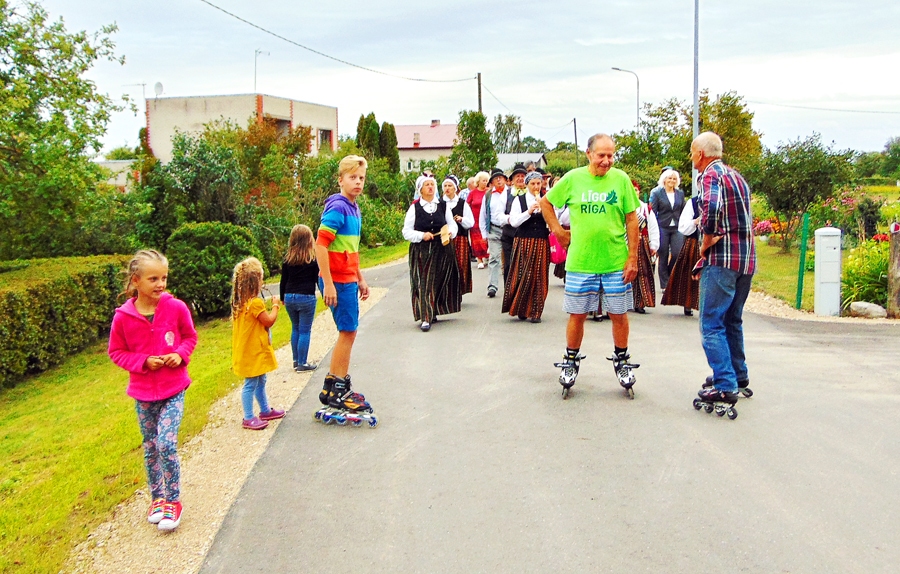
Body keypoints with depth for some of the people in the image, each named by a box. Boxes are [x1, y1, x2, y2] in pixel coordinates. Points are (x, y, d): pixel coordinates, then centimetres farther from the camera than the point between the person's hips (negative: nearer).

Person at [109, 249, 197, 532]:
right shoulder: (123, 316, -12)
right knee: (150, 446, 14)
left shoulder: (176, 308, -12)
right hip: (143, 392, 2)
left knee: (166, 444, -11)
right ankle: (157, 497, 33)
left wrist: (180, 354, -14)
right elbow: (116, 352, 0)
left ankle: (173, 500, 7)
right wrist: (144, 361, -16)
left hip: (173, 389, -2)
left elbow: (190, 337, 5)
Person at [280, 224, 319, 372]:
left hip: (290, 298, 4)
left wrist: (282, 298, 19)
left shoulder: (288, 259, 3)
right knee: (305, 331, 2)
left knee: (295, 329, 17)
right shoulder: (314, 259, -7)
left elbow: (283, 280, 7)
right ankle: (302, 363, 3)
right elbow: (318, 279, -4)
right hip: (307, 298, -4)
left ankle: (296, 361, 21)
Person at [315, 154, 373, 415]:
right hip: (338, 281, -9)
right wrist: (328, 284, -23)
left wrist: (360, 278, 24)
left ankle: (333, 388, 24)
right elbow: (321, 245, -21)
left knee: (347, 332, 14)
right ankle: (336, 391, 8)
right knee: (348, 331, -3)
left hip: (348, 279, 9)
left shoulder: (353, 209, 13)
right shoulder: (337, 208, -16)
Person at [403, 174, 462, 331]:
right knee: (423, 283, -7)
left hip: (442, 249, 3)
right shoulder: (414, 207, 0)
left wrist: (449, 232, -13)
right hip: (421, 252, -2)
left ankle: (434, 312, 24)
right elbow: (407, 232, -1)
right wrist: (422, 235, -16)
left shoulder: (443, 205, 6)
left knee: (439, 282, 8)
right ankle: (425, 318, -6)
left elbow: (452, 224, 9)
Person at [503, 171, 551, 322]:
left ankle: (535, 312, 6)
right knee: (521, 275, 0)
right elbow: (513, 222, -6)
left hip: (541, 243, 1)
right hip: (523, 242, -1)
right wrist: (529, 212, -15)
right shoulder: (519, 200, 4)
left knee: (539, 277, 0)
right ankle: (521, 309, 14)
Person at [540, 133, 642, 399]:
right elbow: (545, 202, 13)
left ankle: (622, 362, 27)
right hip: (580, 262, 0)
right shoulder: (573, 178, -1)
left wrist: (633, 257, -2)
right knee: (577, 315, 7)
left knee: (619, 315, 9)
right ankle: (571, 361, 25)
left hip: (616, 262, 0)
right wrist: (559, 232, 5)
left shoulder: (621, 179, -1)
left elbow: (632, 219, 1)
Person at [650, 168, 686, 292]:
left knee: (677, 254, -9)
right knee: (663, 257, 2)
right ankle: (664, 285, 10)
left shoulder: (680, 193, 11)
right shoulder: (657, 193, 0)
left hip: (677, 228, 3)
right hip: (662, 228, -3)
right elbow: (653, 212, -3)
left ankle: (669, 274, 18)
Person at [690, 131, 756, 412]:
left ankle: (725, 387, -9)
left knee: (711, 324, -6)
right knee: (732, 321, 20)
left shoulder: (710, 175, -9)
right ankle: (738, 376, 29)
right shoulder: (736, 176, 19)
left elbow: (711, 208, -29)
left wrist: (705, 244, -16)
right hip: (746, 258, 9)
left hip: (723, 259, -9)